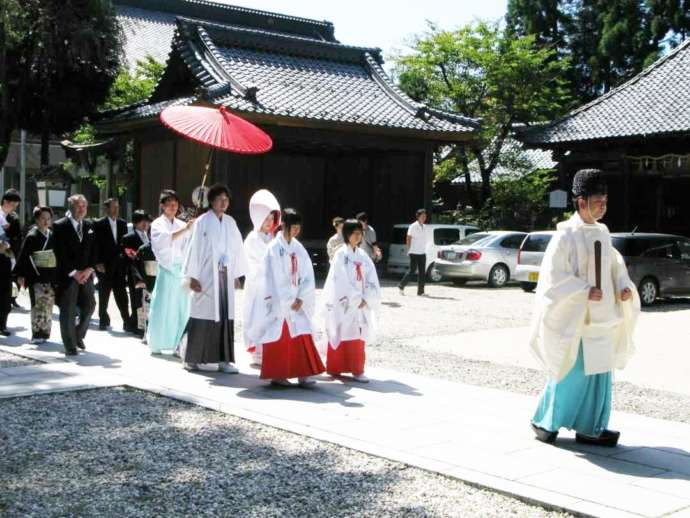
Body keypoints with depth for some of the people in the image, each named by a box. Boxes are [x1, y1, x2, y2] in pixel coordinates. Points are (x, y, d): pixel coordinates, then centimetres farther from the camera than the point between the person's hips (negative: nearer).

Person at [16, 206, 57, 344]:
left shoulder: (52, 236, 9)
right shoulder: (32, 236, -6)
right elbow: (23, 256, -8)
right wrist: (20, 275, -14)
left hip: (51, 277, 5)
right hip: (37, 278, -5)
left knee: (49, 306, 8)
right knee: (39, 306, -8)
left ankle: (45, 333, 17)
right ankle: (37, 334, -2)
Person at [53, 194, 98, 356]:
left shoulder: (89, 226, 11)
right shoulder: (60, 226, -5)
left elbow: (94, 251, 10)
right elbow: (60, 253, -10)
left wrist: (89, 269, -5)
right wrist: (74, 272, -14)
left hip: (86, 274, 5)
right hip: (68, 275, -5)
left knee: (89, 306, 4)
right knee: (68, 311, -3)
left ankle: (78, 336, 25)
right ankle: (70, 345, 5)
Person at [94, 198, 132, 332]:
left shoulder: (122, 223, 10)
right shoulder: (99, 224, -3)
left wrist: (125, 262, 4)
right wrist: (98, 263, -11)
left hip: (119, 266, 3)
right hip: (105, 266, -3)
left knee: (122, 295, 2)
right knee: (104, 295, 6)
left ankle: (127, 322, 1)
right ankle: (103, 321, 17)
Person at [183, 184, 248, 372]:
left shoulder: (230, 222, 9)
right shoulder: (202, 222, -4)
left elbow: (237, 248, 12)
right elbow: (194, 249, -6)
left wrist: (237, 275, 9)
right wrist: (193, 276, -10)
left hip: (225, 275, 4)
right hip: (206, 276, -4)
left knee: (225, 316, 1)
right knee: (204, 316, -1)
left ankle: (223, 359, 5)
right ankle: (194, 359, 9)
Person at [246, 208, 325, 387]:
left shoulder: (298, 248, 8)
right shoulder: (274, 248, -8)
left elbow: (308, 276, 7)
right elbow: (272, 278, -11)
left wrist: (301, 298, -5)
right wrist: (286, 303, -12)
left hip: (296, 302, 5)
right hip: (278, 303, -5)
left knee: (302, 337, -2)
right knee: (278, 339, 0)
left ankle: (303, 374, 0)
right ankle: (277, 375, 10)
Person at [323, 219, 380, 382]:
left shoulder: (363, 255, 10)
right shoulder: (341, 255, -6)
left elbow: (372, 279, 7)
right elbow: (341, 281, -12)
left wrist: (366, 299, -6)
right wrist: (356, 299, -13)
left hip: (361, 303, 6)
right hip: (344, 304, -6)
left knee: (358, 337, 6)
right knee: (344, 336, -5)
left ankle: (357, 370, 11)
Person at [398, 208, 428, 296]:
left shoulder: (424, 227, 13)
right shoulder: (413, 226, -7)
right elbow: (408, 239, -7)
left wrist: (424, 250, 12)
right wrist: (409, 250, -11)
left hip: (422, 253, 7)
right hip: (414, 253, -7)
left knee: (422, 272, 3)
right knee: (412, 270, -5)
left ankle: (420, 291, 5)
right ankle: (401, 286, 10)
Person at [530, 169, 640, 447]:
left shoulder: (602, 232, 9)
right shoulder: (567, 234, -12)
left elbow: (615, 264, 19)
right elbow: (553, 273, -15)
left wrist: (624, 286, 1)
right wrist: (584, 291, -21)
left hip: (601, 316, 7)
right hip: (574, 317, -7)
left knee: (598, 372, 8)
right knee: (571, 372, 0)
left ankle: (590, 429, 16)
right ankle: (544, 422, 18)